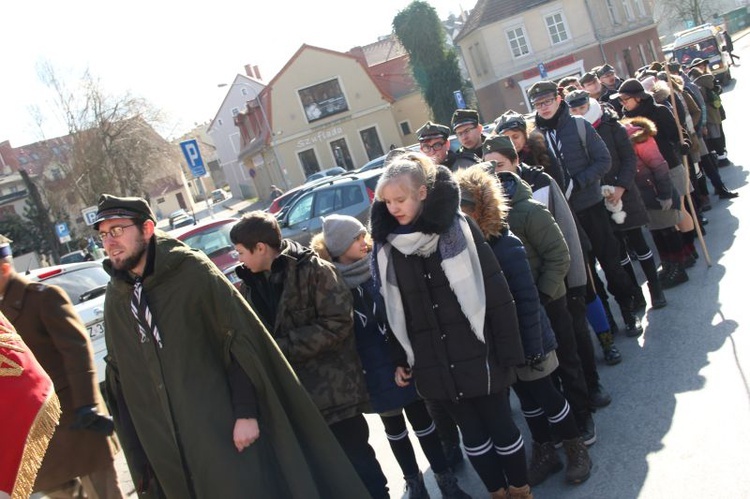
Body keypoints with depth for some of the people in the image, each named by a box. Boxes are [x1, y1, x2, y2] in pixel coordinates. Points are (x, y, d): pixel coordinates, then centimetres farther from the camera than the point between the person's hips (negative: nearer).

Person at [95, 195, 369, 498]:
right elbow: (119, 379, 11)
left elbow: (239, 340, -10)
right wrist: (137, 453, 10)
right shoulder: (116, 299, 8)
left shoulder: (191, 271, -8)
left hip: (223, 433, -4)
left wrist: (245, 413, -15)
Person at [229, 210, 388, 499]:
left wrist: (282, 346, -20)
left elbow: (338, 323, -18)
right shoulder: (250, 284, 8)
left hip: (331, 389, -6)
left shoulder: (314, 270, -11)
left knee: (356, 460, 4)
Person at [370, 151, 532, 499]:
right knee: (471, 432, 16)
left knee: (500, 425, 11)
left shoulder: (459, 229, -9)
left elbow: (496, 292, -8)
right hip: (434, 364, 2)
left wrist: (508, 351, -10)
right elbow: (391, 310, 5)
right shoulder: (386, 248, -2)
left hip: (477, 354, -2)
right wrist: (400, 360, 8)